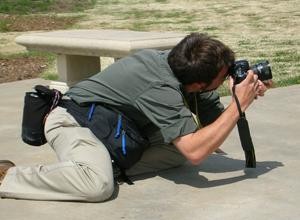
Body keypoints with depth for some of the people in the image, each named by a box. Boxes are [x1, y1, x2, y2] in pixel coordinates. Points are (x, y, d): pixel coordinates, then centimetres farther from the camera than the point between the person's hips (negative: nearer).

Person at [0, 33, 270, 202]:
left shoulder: (184, 66, -10)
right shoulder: (161, 88, -33)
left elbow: (216, 120, 1)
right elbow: (195, 152, -40)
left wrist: (247, 96, -18)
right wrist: (239, 104, -34)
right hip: (73, 120, -9)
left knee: (184, 142, -1)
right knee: (99, 184, -37)